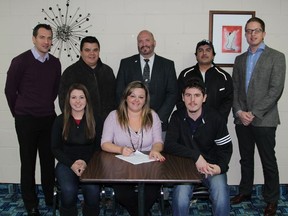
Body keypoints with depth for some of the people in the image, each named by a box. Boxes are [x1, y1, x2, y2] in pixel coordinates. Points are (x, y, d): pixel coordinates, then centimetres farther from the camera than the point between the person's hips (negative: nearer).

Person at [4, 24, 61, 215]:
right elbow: (10, 90, -1)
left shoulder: (55, 63, 3)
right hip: (26, 120, -3)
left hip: (48, 119, 4)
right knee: (28, 162, 5)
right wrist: (19, 112, 7)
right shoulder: (21, 61, -9)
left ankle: (50, 197, 26)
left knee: (49, 160, 10)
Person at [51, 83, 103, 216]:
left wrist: (86, 162, -13)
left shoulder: (96, 120, 4)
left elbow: (99, 147, 4)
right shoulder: (60, 120, 4)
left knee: (93, 190, -28)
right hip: (66, 164, 0)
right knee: (69, 190, -29)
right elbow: (55, 148, 4)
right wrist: (72, 164, -11)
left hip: (90, 164, 0)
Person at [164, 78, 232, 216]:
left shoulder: (215, 118, -6)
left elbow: (226, 148, 2)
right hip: (185, 165, 0)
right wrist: (196, 156, -25)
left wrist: (221, 166, -17)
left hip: (211, 166, 0)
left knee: (221, 202, -25)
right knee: (180, 201, -26)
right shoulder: (177, 117, -4)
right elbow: (169, 145, -15)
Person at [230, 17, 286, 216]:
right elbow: (234, 89, 10)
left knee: (268, 161, 4)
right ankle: (245, 191, 30)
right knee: (246, 159, 15)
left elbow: (276, 90, -10)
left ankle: (272, 200, 18)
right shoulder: (240, 59, 13)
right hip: (242, 119, 5)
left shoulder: (276, 57, -2)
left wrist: (254, 114, -15)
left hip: (264, 120, -4)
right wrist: (239, 112, -6)